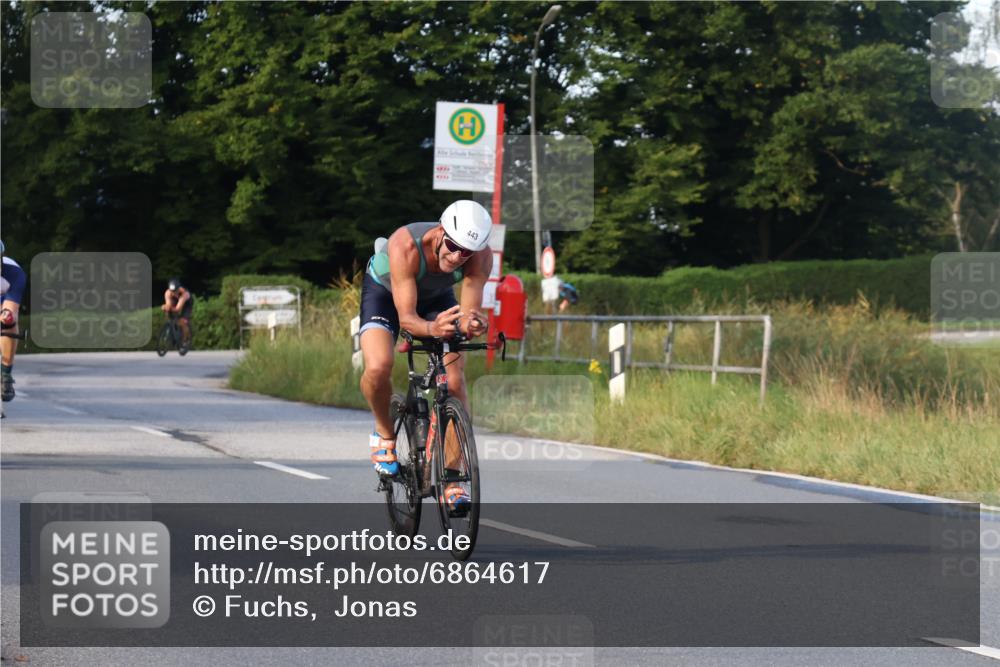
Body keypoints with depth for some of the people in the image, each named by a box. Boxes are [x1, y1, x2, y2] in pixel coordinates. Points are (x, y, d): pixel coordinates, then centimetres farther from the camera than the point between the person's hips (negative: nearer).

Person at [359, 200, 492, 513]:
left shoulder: (481, 255, -32)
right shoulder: (405, 245, -41)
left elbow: (469, 314, -32)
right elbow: (406, 317, -42)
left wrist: (472, 325, -56)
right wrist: (431, 329, -63)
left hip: (436, 297, 3)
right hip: (385, 291, -3)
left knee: (455, 382, -14)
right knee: (378, 368, -29)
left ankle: (451, 478, -3)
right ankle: (384, 433, 2)